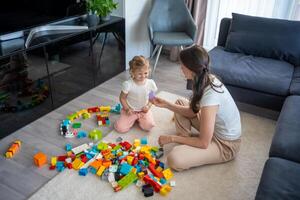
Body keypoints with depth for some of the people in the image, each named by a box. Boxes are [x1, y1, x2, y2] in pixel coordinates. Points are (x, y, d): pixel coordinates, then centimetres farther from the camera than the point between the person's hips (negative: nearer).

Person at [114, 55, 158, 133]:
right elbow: (122, 98, -7)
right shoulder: (128, 84, -19)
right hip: (130, 110, -1)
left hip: (144, 111, 2)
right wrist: (127, 109, -18)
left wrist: (148, 106, -14)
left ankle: (139, 119, 14)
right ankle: (133, 119, 16)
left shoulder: (150, 83, -10)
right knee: (120, 128, -16)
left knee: (149, 126, -20)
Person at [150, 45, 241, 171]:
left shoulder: (210, 95, -35)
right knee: (179, 103, 13)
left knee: (174, 159, -26)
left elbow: (204, 143, -27)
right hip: (215, 128, 9)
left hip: (225, 145, -8)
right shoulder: (207, 79, -9)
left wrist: (172, 138, -17)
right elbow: (192, 111, 4)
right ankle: (187, 140, 9)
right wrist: (166, 104, -3)